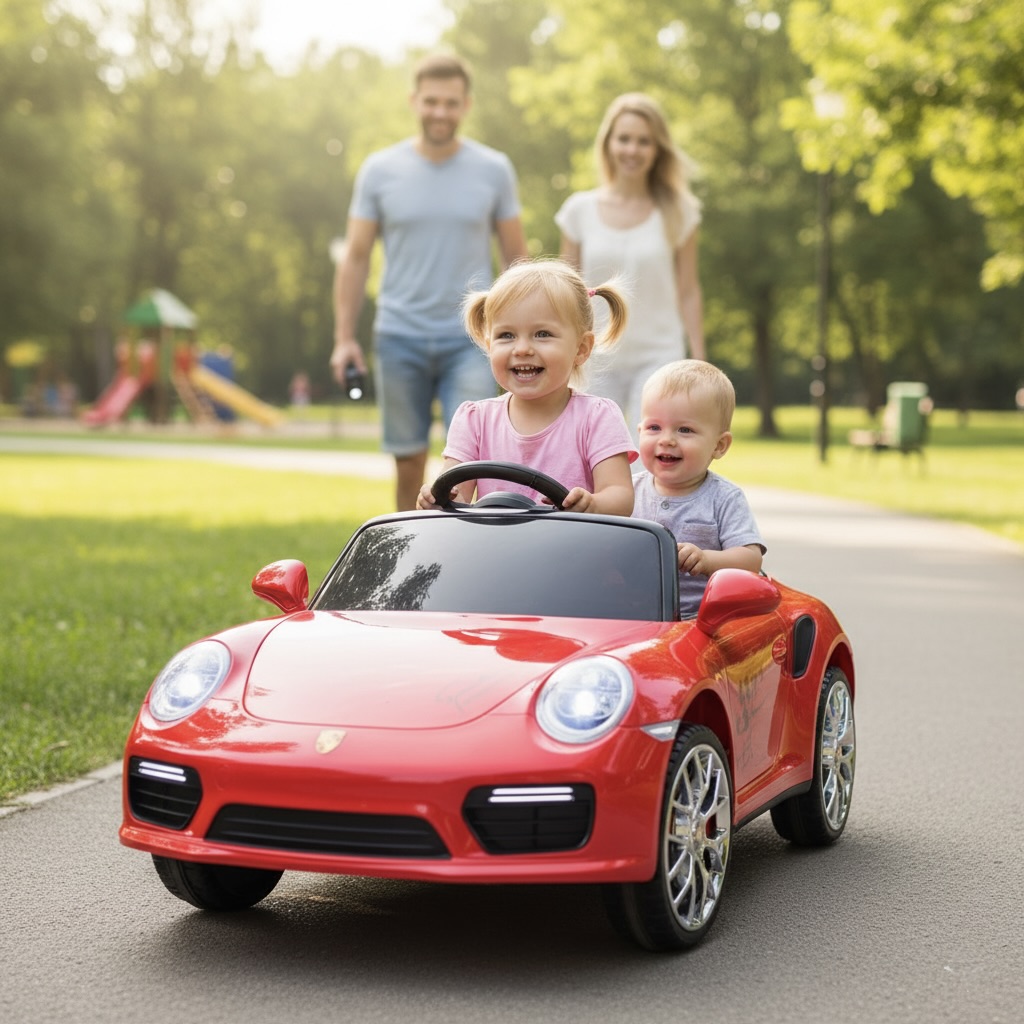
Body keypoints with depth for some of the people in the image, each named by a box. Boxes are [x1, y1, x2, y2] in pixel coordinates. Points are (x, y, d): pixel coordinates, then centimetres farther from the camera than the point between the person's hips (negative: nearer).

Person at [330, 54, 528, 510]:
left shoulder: (494, 170, 2)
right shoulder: (380, 170, 2)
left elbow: (516, 257, 7)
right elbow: (355, 257, 5)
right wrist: (344, 337, -2)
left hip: (469, 339, -1)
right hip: (400, 337, 1)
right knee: (408, 460, 7)